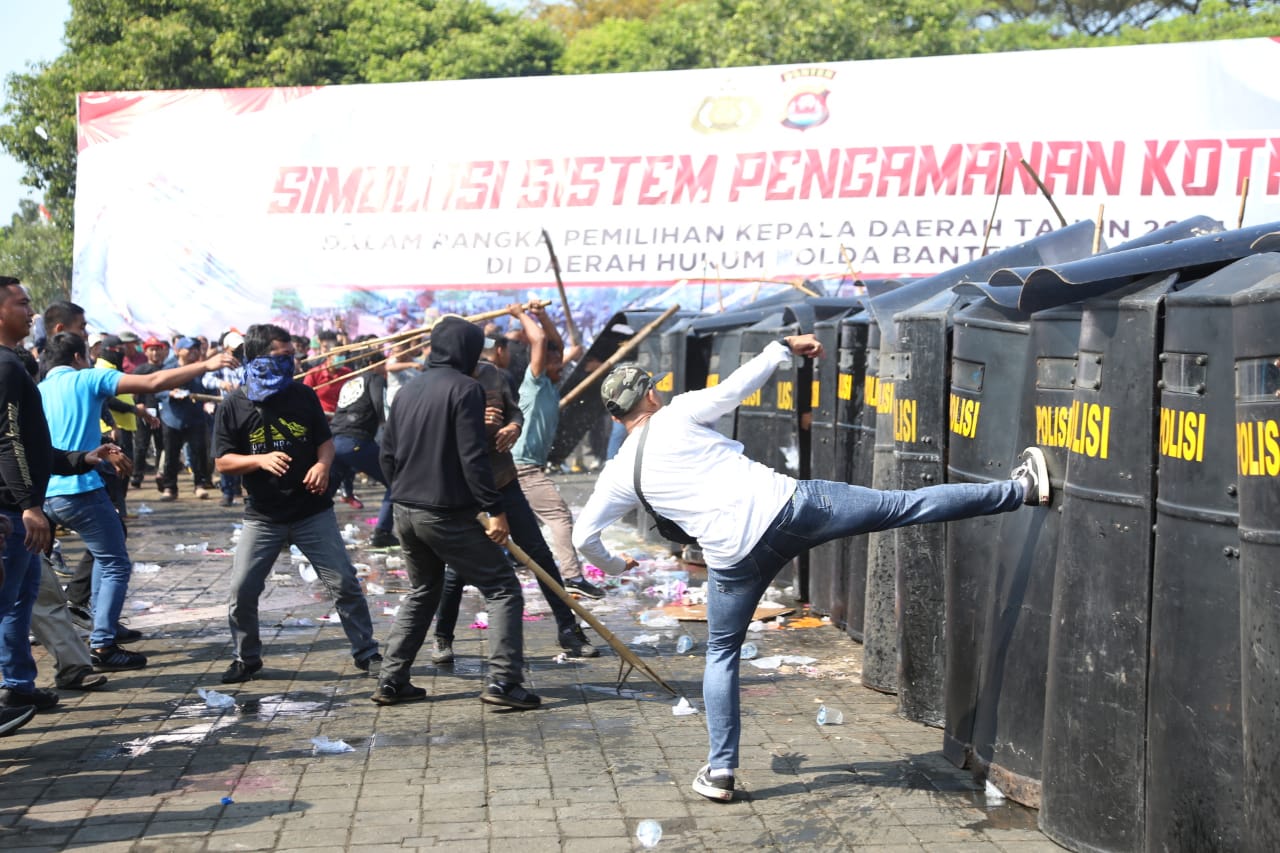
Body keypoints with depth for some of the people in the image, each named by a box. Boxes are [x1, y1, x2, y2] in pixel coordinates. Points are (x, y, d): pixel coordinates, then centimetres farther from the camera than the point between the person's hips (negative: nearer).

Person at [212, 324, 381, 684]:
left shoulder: (303, 395, -1)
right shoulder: (234, 405, -6)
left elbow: (325, 440, 7)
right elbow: (222, 462, -5)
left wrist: (323, 465, -15)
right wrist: (260, 459, -23)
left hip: (313, 511, 1)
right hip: (262, 516, -1)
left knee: (344, 583, 0)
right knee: (242, 590, -1)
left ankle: (366, 653, 14)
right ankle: (246, 658, 21)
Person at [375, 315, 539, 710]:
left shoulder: (407, 391, 11)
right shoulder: (465, 388, -11)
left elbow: (387, 455, 15)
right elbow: (473, 458, -18)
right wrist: (494, 509, -16)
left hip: (404, 512, 8)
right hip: (448, 514, -8)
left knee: (421, 592, 23)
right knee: (503, 588, 0)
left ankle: (392, 681, 19)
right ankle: (503, 681, -9)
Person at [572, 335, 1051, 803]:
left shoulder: (620, 474, 12)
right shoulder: (678, 414, 6)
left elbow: (584, 537, 16)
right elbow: (738, 386, 1)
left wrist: (613, 565, 36)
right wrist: (785, 348, 16)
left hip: (734, 557, 1)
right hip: (786, 505, -1)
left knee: (721, 654, 20)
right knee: (903, 507, 4)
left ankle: (720, 772, 18)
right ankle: (1020, 488, 9)